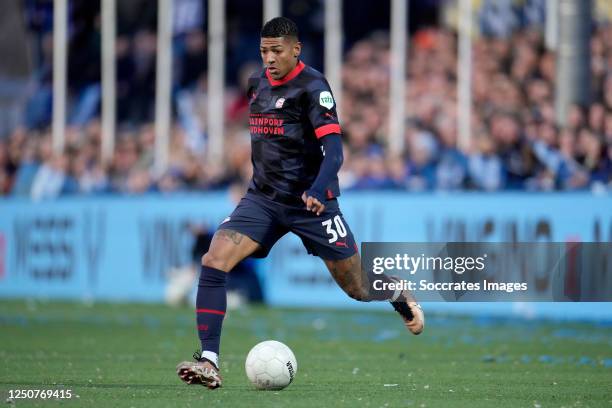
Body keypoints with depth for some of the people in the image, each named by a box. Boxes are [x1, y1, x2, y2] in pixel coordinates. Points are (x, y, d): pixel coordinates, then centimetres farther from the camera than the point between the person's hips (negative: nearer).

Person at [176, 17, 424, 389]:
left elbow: (333, 149, -22)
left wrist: (319, 189, -38)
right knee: (213, 262, -19)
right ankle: (209, 363, -20)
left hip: (311, 202, -5)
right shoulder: (257, 83, 7)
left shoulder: (312, 86, -13)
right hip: (263, 199, 5)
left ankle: (400, 295, 44)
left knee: (357, 287, 6)